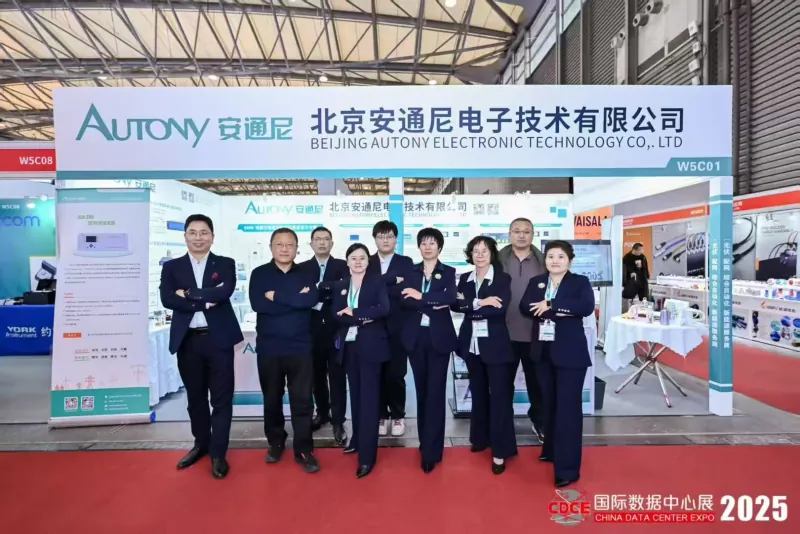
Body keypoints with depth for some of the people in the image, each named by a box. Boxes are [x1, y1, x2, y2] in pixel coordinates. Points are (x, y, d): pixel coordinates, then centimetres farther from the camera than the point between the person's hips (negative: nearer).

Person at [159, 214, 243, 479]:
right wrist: (206, 300, -14)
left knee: (221, 397, 4)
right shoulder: (172, 267, 8)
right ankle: (201, 443, 35)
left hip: (218, 338, -2)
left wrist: (188, 294, -10)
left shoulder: (225, 264, 4)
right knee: (195, 397, 16)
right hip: (187, 340, 2)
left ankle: (218, 453, 16)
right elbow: (167, 299, -8)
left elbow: (225, 292, -15)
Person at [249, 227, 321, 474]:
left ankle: (304, 449, 13)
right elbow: (257, 304, -14)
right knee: (272, 398, 13)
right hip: (268, 347, 0)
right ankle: (275, 442, 31)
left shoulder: (305, 275, 4)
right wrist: (294, 299, -14)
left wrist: (276, 296, -14)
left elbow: (312, 299, -16)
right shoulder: (259, 274, 2)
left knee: (302, 400, 2)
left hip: (299, 347, 0)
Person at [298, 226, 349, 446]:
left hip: (336, 329, -2)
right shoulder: (302, 268, 8)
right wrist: (321, 298, -17)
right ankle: (322, 412, 32)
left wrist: (317, 289, -18)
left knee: (337, 376, 1)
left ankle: (338, 422, 8)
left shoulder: (342, 266, 3)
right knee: (317, 375, 14)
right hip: (313, 330, 2)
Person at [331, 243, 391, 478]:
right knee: (355, 394, 13)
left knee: (369, 397, -4)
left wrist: (354, 313, -16)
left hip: (371, 345, -4)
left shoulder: (377, 281, 1)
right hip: (349, 345, 4)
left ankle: (367, 455, -1)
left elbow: (383, 309, -13)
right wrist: (362, 318, -17)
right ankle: (358, 439, 29)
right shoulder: (340, 286, 10)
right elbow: (337, 315, -3)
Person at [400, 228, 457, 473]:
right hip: (416, 337, 3)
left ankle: (431, 451, 5)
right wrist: (433, 304, -17)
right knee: (421, 390, 12)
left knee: (435, 391, -3)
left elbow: (450, 298, -14)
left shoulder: (448, 272, 3)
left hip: (439, 337, -2)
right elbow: (405, 300, -7)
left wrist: (421, 297, -19)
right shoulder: (411, 272, 8)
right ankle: (426, 442, 27)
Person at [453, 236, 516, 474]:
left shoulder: (503, 279, -4)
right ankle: (480, 438, 32)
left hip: (495, 344, -4)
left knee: (500, 395, 0)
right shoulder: (464, 279, 8)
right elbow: (455, 304, -7)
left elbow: (501, 308, -19)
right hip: (471, 344, 4)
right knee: (478, 392, 16)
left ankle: (501, 450, 8)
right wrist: (480, 303, -21)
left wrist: (469, 307, -12)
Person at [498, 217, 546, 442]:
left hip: (535, 332, 1)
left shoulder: (543, 261, 3)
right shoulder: (499, 259, 0)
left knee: (536, 380, 15)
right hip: (505, 332, 0)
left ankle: (539, 420, 35)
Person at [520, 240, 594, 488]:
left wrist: (550, 305, -19)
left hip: (570, 352, -4)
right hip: (543, 351, 4)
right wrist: (559, 311, -18)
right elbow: (525, 307, -5)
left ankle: (568, 468, 6)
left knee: (568, 407, -1)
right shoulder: (536, 282, 8)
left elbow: (587, 307, -20)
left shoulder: (580, 282, -3)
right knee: (549, 404, 16)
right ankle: (551, 449, 34)